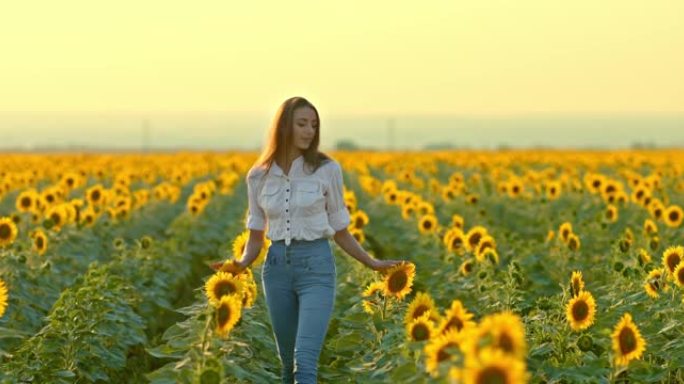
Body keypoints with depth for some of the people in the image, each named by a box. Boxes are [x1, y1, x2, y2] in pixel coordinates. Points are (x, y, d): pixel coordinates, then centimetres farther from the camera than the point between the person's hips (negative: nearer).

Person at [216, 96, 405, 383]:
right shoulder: (258, 175, 5)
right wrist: (241, 264, -11)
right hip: (277, 266, 4)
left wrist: (372, 263, -1)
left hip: (317, 265, -3)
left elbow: (339, 230, 7)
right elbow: (256, 235, 9)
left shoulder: (328, 170, -2)